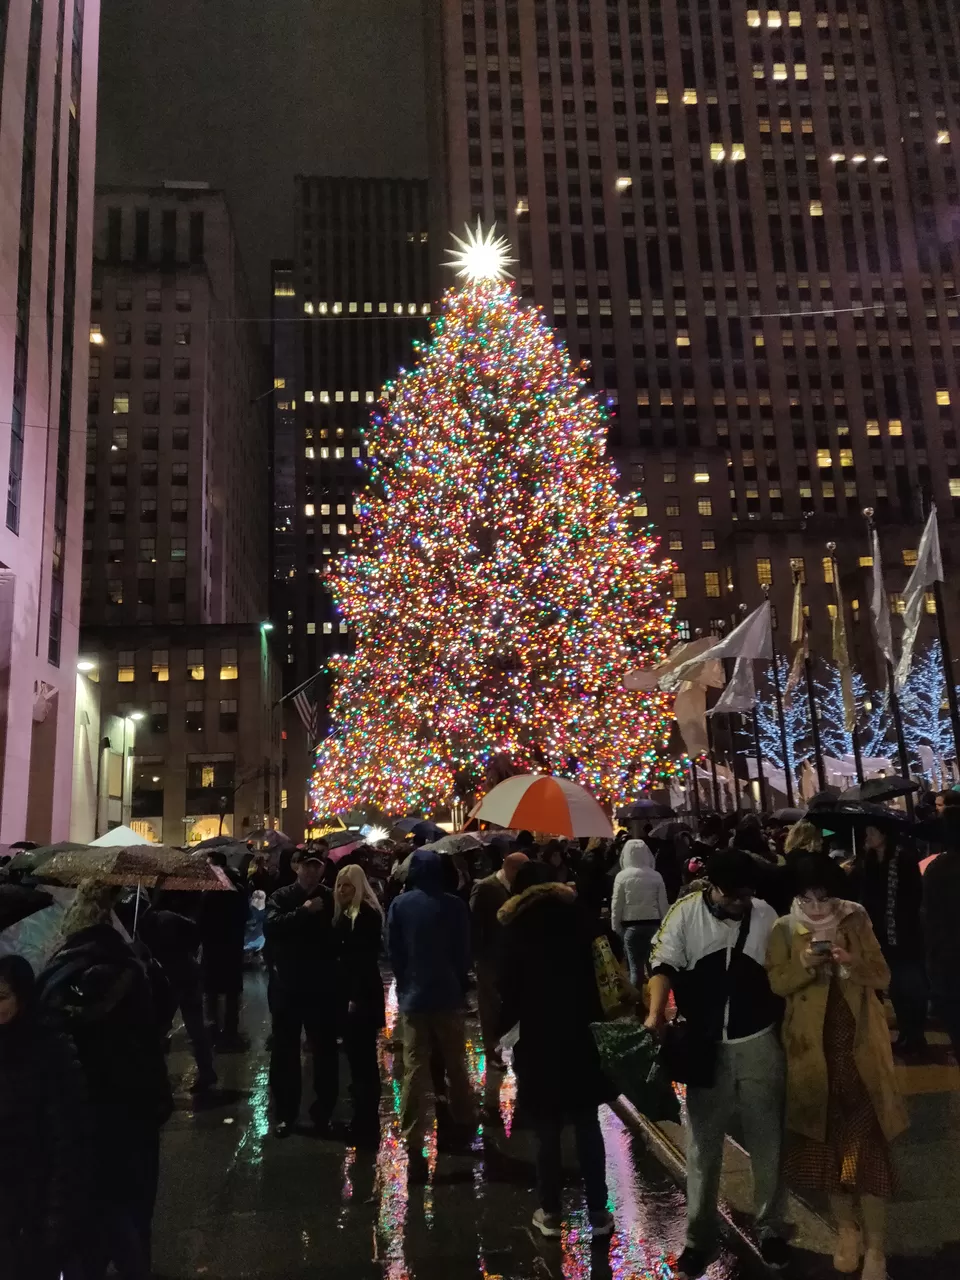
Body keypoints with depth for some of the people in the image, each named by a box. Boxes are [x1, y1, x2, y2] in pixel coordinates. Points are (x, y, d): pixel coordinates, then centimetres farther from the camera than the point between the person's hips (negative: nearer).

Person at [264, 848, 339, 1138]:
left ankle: (322, 1114, 21)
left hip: (321, 987, 0)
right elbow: (270, 926, -20)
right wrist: (303, 911, -22)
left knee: (325, 1052, 8)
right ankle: (285, 1114, 23)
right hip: (287, 986, 0)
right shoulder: (281, 897, -2)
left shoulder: (329, 899, 1)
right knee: (284, 1052, 9)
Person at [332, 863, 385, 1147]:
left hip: (362, 995, -8)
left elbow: (367, 959, -19)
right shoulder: (344, 913, 12)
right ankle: (361, 1120, 31)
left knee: (363, 1059, -3)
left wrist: (358, 996, -22)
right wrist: (346, 994, 12)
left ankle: (368, 1126, 4)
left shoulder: (367, 913, -14)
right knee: (356, 1057, 18)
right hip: (347, 993, 8)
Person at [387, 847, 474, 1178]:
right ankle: (463, 1126, 30)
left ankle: (414, 1148, -3)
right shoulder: (454, 905, -7)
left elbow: (392, 951, 1)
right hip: (447, 994, 0)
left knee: (414, 1072, 0)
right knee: (455, 1066, 17)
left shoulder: (400, 904, -4)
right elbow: (464, 952, -1)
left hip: (413, 995, 0)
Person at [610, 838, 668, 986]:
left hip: (632, 925, -2)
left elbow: (617, 905, -2)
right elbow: (663, 904, 4)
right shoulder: (656, 876, 0)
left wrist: (616, 927, 8)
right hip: (653, 924, 2)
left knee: (636, 967, 1)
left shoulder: (622, 876, -5)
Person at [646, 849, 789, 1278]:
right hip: (706, 1048, -1)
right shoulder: (685, 912, -10)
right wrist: (656, 1012, -28)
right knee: (703, 1146, 11)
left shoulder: (766, 915, -3)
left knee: (767, 1142, 14)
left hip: (760, 1045, 2)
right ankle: (699, 1237, 27)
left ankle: (770, 1229, 34)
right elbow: (664, 965, -13)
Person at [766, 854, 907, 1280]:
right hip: (814, 1048, 1)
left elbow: (882, 977, -2)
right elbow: (777, 983, -7)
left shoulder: (857, 920, -2)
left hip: (860, 1044, 0)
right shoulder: (784, 930, -4)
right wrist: (804, 964, -26)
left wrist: (852, 962, -23)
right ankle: (846, 1229, 30)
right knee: (827, 1140, 10)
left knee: (868, 1141, -1)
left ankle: (875, 1245, 11)